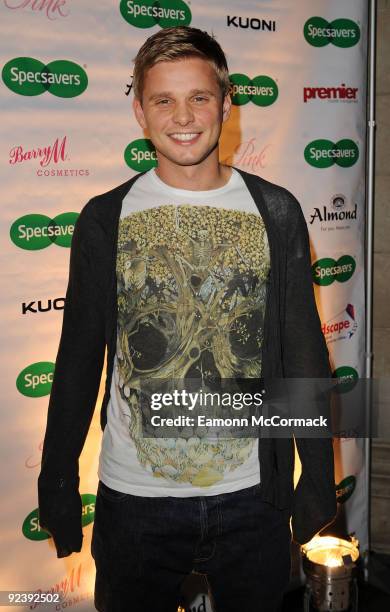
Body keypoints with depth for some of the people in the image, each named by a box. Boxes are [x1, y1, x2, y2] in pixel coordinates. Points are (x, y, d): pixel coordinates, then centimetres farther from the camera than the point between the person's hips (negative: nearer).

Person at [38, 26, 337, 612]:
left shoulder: (276, 212, -2)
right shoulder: (104, 219, -2)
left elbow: (304, 353, 2)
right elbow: (78, 360, 2)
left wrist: (319, 477, 2)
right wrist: (58, 485, 4)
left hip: (251, 496, 1)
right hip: (133, 498, 0)